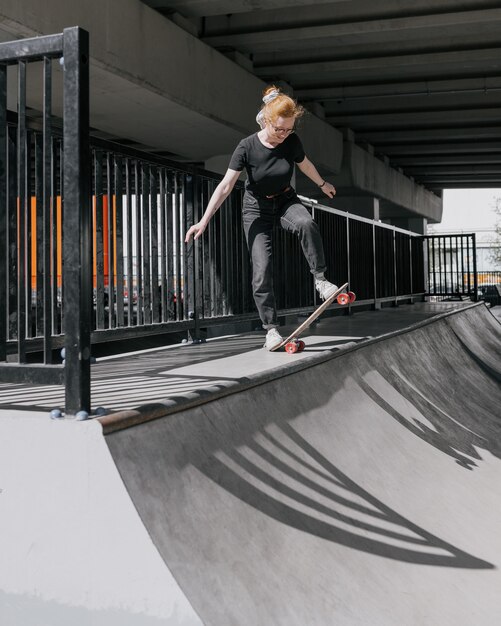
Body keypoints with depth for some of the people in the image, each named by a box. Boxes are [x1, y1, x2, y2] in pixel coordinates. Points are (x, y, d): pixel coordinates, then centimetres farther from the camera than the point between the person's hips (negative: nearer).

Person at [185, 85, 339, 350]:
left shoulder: (291, 141, -13)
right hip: (257, 208, -2)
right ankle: (271, 329, -1)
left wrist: (322, 184, 25)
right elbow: (225, 186, -24)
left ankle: (320, 279, -18)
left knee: (307, 224, -34)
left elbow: (305, 164, 9)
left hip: (285, 201, 2)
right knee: (261, 270, -10)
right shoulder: (247, 147, -22)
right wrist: (204, 221, -30)